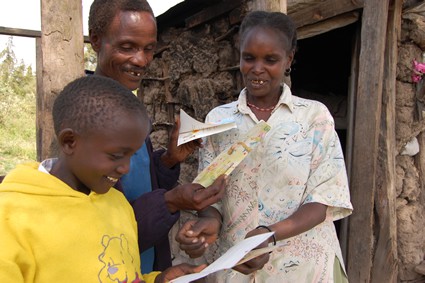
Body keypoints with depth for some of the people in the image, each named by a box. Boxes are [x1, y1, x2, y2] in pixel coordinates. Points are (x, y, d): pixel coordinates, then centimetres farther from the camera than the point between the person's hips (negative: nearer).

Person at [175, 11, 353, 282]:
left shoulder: (315, 115, -6)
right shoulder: (218, 119, 0)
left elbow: (325, 197, -10)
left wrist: (271, 234, -25)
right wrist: (210, 219, -22)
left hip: (304, 261, -1)